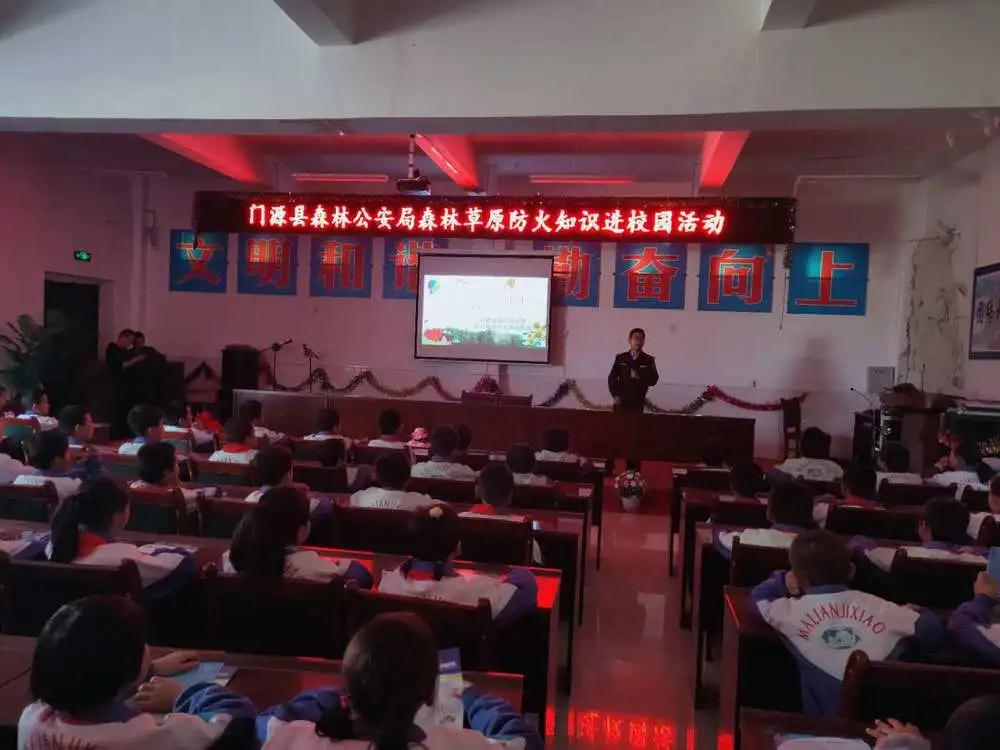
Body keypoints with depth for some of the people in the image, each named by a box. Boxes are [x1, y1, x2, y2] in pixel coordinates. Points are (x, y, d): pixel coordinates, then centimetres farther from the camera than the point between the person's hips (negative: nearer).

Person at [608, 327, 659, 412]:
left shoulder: (648, 360, 7)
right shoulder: (620, 358, 8)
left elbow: (653, 380, -1)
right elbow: (612, 378, 5)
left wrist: (639, 376, -16)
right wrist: (615, 395, -6)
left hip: (637, 403, -1)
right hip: (621, 401, 1)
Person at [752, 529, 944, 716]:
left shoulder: (793, 611, -6)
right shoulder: (876, 606, -3)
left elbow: (759, 597, 13)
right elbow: (931, 630, 4)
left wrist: (783, 581, 27)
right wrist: (914, 614, 25)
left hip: (824, 720, -3)